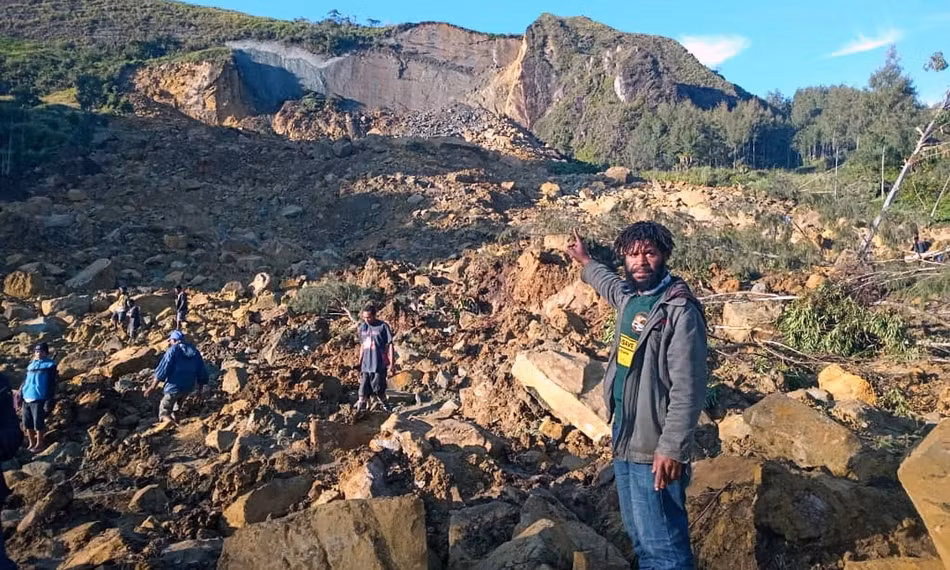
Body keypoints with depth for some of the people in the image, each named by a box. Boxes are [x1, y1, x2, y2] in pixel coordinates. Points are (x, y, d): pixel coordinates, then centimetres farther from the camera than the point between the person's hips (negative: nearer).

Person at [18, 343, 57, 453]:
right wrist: (20, 395, 16)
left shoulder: (50, 365, -3)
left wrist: (49, 400, -13)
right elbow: (25, 381, 23)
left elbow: (52, 384, -7)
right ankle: (31, 443, 26)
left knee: (38, 423, -1)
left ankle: (40, 444, 13)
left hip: (39, 399, -6)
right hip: (27, 399, 6)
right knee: (27, 423, 12)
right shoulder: (31, 364, 17)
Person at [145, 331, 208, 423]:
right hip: (188, 388, 6)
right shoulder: (194, 352, 8)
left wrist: (153, 386, -5)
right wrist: (200, 391, 17)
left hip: (174, 387, -6)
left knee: (164, 414, 0)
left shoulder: (173, 350, -9)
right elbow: (202, 373, 9)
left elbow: (162, 369, -13)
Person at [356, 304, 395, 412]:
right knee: (363, 392, 3)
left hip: (379, 365, -5)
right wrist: (360, 363, 20)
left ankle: (385, 407, 23)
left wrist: (392, 363, -10)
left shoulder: (382, 326, -7)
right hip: (366, 365, 5)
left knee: (379, 390, 2)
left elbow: (390, 345, -6)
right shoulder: (362, 327, 10)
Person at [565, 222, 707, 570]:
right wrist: (585, 262, 48)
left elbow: (688, 389, -21)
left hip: (654, 448, -8)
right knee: (639, 533, 21)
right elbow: (609, 283, 32)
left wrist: (672, 449, -23)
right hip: (623, 437, 8)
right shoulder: (629, 295, 5)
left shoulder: (680, 311, -20)